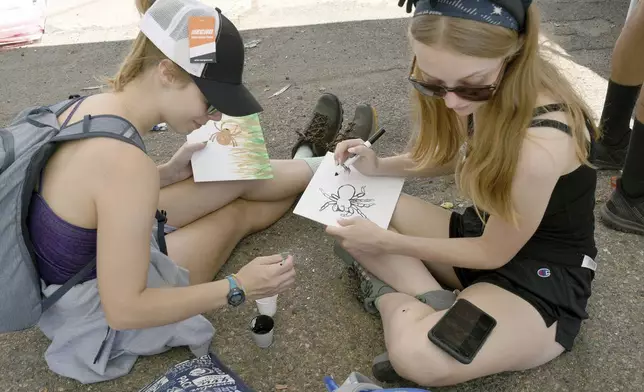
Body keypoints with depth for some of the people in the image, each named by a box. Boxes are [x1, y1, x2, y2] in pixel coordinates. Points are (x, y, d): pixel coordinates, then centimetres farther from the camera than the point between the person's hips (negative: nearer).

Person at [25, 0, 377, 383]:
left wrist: (170, 171, 1)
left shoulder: (90, 107, -10)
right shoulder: (125, 162, -37)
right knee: (238, 213, 10)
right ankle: (322, 165, 36)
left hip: (75, 266, 7)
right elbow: (123, 309, -31)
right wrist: (238, 288, -25)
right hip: (102, 320, -6)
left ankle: (308, 160, 37)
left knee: (240, 174, 9)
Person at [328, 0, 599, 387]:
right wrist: (379, 167, -4)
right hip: (485, 233, 8)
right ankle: (437, 302, -11)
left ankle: (390, 296, -7)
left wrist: (387, 243, -14)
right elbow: (457, 157, 10)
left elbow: (492, 254, -18)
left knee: (416, 355, -36)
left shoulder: (540, 147, -34)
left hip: (544, 277, -8)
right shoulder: (499, 89, -10)